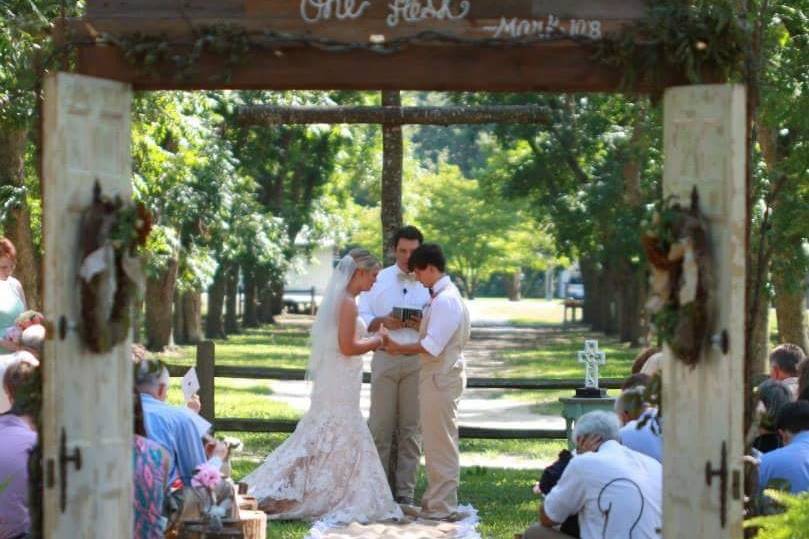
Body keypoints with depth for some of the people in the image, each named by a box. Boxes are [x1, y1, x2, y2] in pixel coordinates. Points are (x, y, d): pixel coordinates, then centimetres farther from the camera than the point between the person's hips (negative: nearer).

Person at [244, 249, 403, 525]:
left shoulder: (340, 300, 13)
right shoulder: (348, 303, -16)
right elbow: (347, 347, -20)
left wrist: (372, 341, 13)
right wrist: (377, 339, -7)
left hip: (333, 379, 10)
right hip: (341, 380, -10)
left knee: (323, 438, 13)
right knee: (340, 439, -2)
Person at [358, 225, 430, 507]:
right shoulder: (378, 281, 11)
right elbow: (361, 318, 7)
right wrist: (383, 322, -12)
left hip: (417, 360, 0)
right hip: (385, 359, 0)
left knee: (411, 428, 2)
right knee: (380, 427, -1)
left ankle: (405, 491, 7)